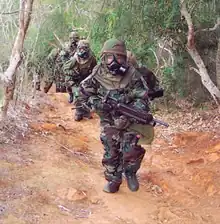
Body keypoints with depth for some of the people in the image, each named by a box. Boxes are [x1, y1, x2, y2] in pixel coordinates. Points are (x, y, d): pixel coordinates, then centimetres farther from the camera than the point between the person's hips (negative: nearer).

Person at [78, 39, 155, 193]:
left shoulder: (132, 75, -11)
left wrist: (143, 113, -25)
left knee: (132, 150, -4)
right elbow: (84, 93, 2)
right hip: (109, 121, 1)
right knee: (111, 153, 7)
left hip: (130, 120, -1)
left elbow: (142, 97, -8)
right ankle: (113, 179, 27)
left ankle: (130, 173, 24)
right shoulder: (98, 76, -8)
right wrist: (99, 103, -13)